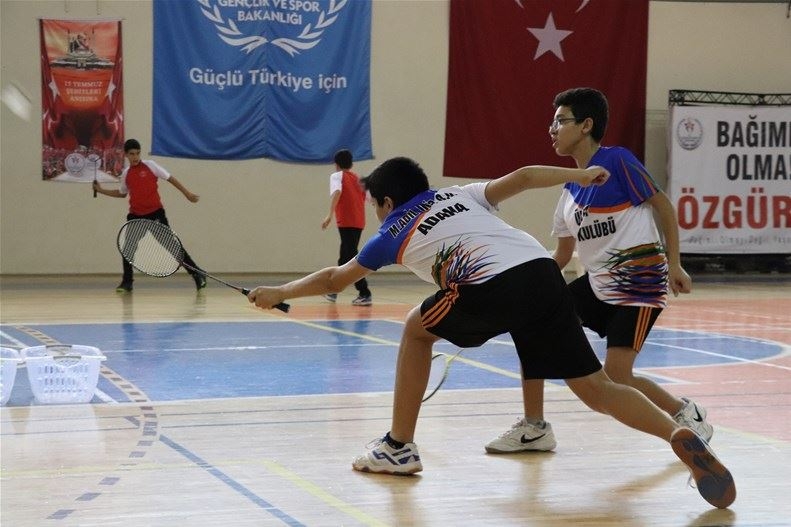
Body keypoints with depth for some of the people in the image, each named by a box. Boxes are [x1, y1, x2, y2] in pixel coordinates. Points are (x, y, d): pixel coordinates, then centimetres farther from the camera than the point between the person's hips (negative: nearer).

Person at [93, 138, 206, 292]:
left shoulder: (150, 165, -5)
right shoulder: (126, 174, 8)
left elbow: (170, 178, -2)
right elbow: (122, 193, 25)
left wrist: (187, 193, -4)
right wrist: (101, 190, 18)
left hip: (155, 212, -4)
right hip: (136, 215, 4)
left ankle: (197, 274, -2)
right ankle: (127, 282, 11)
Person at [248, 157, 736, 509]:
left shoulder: (395, 234, 24)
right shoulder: (461, 194, 33)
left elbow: (333, 280, 35)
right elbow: (522, 177, 19)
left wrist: (279, 293, 49)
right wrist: (580, 175, 24)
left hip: (494, 287, -4)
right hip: (544, 272, 4)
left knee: (417, 329, 25)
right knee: (597, 389, 4)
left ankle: (400, 447, 26)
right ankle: (679, 435, -22)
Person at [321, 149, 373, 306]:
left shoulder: (337, 176, -1)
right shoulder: (357, 178, 17)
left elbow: (337, 192, -21)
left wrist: (330, 215, -28)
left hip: (346, 222, -7)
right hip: (359, 222, 7)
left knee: (350, 258, -7)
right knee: (345, 257, 18)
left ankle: (365, 294, -15)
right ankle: (333, 291, 31)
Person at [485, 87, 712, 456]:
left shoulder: (617, 161, -11)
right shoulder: (571, 188, 11)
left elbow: (663, 206, -8)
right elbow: (563, 253, 16)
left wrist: (674, 265, -12)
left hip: (639, 282, -8)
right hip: (597, 282, 8)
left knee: (615, 379, -15)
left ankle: (686, 415, 11)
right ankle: (534, 428, 8)